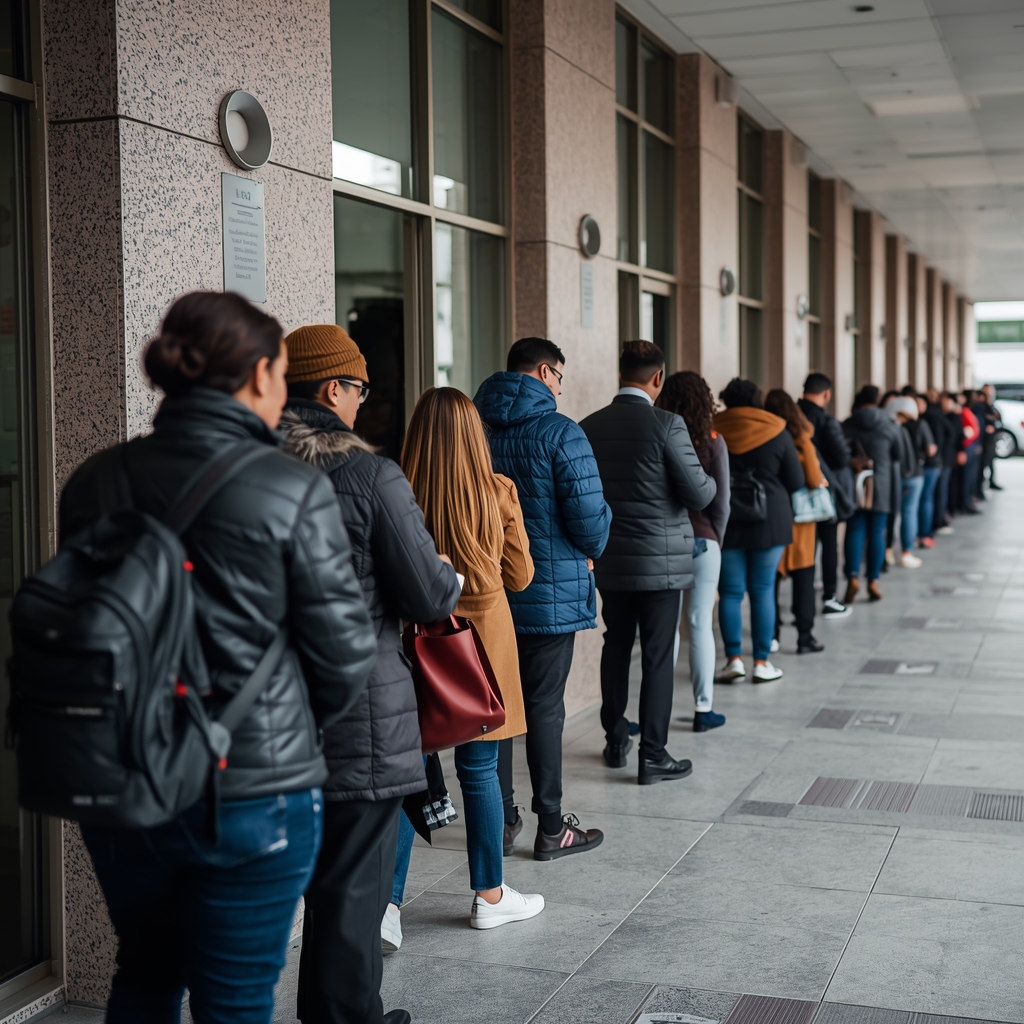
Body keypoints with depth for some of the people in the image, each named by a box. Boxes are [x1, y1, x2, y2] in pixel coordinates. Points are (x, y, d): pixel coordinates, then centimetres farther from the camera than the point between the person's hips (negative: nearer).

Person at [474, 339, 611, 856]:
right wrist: (591, 551, 6)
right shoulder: (560, 433, -13)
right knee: (544, 708, 2)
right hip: (549, 593, -5)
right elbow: (589, 514, -16)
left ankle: (500, 821, 20)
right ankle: (551, 829, 10)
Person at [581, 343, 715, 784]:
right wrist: (711, 481, 8)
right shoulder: (666, 425, -15)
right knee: (658, 657, 2)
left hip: (608, 561, 5)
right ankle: (653, 756, 5)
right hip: (660, 561, -5)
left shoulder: (589, 426, 0)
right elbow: (699, 494, -14)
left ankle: (615, 741, 29)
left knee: (616, 648, 18)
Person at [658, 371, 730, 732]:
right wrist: (717, 540, 11)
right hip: (702, 540, -1)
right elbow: (721, 502, -5)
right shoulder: (712, 441, -5)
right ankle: (703, 709, 10)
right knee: (701, 625, 5)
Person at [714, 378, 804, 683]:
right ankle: (762, 662, 5)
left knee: (730, 591, 5)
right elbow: (796, 482, 2)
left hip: (725, 521, 0)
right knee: (763, 590, 5)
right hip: (770, 521, 0)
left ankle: (734, 658, 0)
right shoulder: (777, 432, -1)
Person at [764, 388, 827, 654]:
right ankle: (805, 636, 7)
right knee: (803, 576, 6)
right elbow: (814, 479, -11)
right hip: (798, 517, -2)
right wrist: (823, 481, 11)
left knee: (769, 576, 10)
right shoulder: (802, 442, -8)